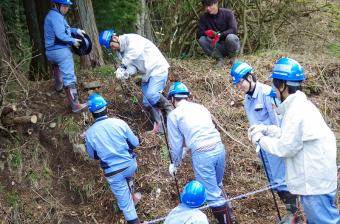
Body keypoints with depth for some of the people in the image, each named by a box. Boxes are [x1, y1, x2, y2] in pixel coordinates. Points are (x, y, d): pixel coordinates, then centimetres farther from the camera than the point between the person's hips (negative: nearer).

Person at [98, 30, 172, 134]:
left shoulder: (131, 39, -19)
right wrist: (126, 73, -24)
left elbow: (136, 52, -41)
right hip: (146, 74, 9)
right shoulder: (121, 51, 8)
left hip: (157, 69, -9)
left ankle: (170, 112, -4)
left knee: (151, 95, -26)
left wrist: (124, 63, -29)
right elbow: (133, 66, -2)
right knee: (147, 102, 5)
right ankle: (158, 126, 17)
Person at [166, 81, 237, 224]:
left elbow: (176, 144, 7)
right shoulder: (200, 107, 20)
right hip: (219, 148, 7)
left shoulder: (174, 115, 3)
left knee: (212, 194, 4)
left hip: (202, 154, -7)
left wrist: (175, 163, 23)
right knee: (217, 186, 27)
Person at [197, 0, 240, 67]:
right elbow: (199, 34, -9)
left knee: (230, 37, -35)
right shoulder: (203, 17, -3)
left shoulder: (227, 13, -10)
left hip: (229, 44, -3)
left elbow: (234, 30, -21)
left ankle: (233, 58, -7)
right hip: (217, 47, 3)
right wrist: (206, 32, -31)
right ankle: (219, 58, -7)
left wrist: (219, 35, -36)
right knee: (201, 39, -22)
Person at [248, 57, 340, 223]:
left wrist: (260, 139, -8)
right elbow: (292, 133, 19)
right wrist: (266, 129, 12)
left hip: (315, 182, -11)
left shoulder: (296, 111, -24)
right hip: (315, 178, 11)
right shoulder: (300, 105, 9)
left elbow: (286, 147, -21)